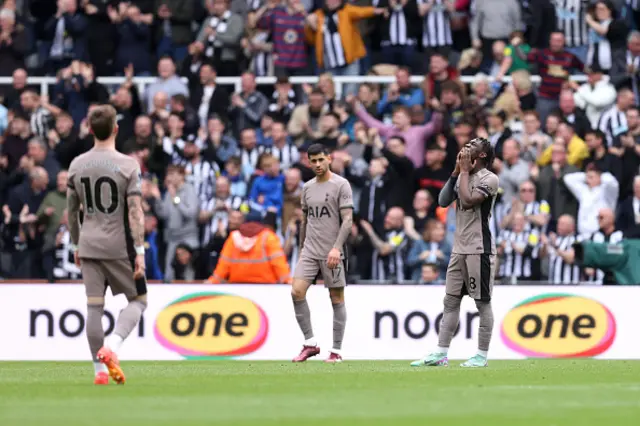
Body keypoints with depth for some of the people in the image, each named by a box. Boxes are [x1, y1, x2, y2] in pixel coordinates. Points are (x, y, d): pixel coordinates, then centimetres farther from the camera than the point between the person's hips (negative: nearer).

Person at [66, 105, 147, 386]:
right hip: (120, 246, -4)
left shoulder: (77, 165, 4)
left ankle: (100, 369, 5)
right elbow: (135, 212, -14)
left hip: (88, 246, 4)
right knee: (138, 300, 10)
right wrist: (139, 251, -12)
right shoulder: (128, 165, -9)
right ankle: (112, 346, -13)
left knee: (94, 306, 5)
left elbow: (71, 210, 11)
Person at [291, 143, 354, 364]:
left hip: (332, 254, -5)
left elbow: (348, 220, -11)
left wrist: (336, 248, -21)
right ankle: (310, 343, -2)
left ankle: (336, 351, 5)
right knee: (297, 291, -10)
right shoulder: (307, 187, 13)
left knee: (337, 299, 0)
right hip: (310, 252, 5)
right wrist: (301, 249, 20)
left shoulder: (341, 185, -5)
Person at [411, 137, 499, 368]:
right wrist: (456, 172, 3)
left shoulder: (489, 179, -9)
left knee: (482, 302, -2)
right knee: (450, 301, 6)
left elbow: (467, 201, -21)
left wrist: (464, 171, -11)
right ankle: (440, 354, 6)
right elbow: (443, 201, 8)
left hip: (479, 249, -8)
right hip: (459, 249, 8)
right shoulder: (463, 177, 16)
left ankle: (482, 355, 3)